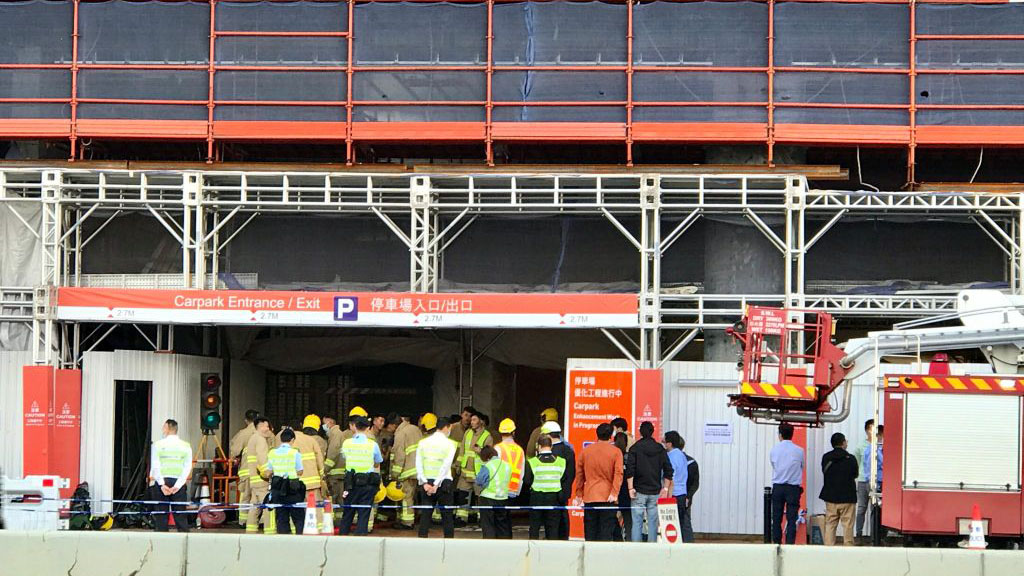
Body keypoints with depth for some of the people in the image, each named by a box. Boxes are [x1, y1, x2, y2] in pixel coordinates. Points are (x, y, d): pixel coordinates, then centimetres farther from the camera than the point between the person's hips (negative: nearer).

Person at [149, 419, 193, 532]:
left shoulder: (157, 444, 0)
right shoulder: (186, 446, 5)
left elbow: (155, 467, -8)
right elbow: (187, 468, -4)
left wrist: (162, 484, -11)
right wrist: (177, 486, -9)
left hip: (161, 481, -1)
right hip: (178, 483, 1)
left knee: (160, 517, 3)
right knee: (181, 517, 3)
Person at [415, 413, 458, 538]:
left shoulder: (423, 442, 5)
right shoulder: (449, 444, -5)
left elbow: (418, 464, -4)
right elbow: (445, 466, -13)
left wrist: (424, 483, -8)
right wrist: (436, 485, -14)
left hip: (427, 481, 3)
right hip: (444, 482, -3)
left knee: (425, 515, 4)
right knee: (447, 515, 3)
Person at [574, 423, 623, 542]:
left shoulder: (585, 451, 7)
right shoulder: (616, 452, -2)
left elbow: (579, 474, 11)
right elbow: (618, 474, -11)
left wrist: (579, 494, 17)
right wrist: (614, 493, -13)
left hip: (589, 497, 3)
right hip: (607, 497, -2)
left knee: (590, 533, 6)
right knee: (606, 532, -3)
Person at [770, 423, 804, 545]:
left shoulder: (774, 450, -2)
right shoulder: (799, 451, -6)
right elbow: (802, 467, 9)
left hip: (777, 487, 1)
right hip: (793, 488, -1)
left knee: (776, 518, 9)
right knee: (792, 519, 0)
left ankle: (776, 542, 11)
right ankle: (790, 543, -5)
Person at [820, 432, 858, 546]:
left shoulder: (826, 458, -1)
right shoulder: (850, 458, -10)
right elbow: (855, 475, 3)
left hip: (830, 497, 3)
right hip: (847, 498, -3)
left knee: (830, 525, 8)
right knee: (847, 525, 2)